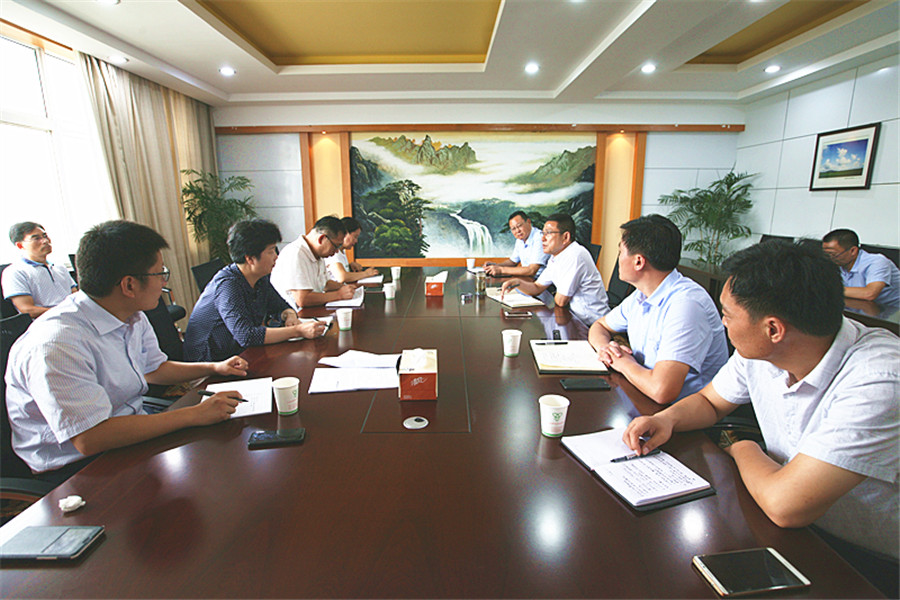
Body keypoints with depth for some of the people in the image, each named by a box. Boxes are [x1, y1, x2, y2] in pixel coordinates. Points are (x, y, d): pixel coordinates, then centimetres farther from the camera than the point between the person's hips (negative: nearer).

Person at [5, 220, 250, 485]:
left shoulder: (134, 318, 0)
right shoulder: (56, 344, -29)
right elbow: (90, 438, -34)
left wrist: (214, 368, 7)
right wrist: (195, 414, -32)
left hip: (131, 433, 8)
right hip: (74, 466, -8)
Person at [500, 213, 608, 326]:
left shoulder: (574, 255, -23)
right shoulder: (555, 257, 7)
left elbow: (561, 301, -18)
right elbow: (537, 288, 12)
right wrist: (518, 282, -7)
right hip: (576, 316, 8)